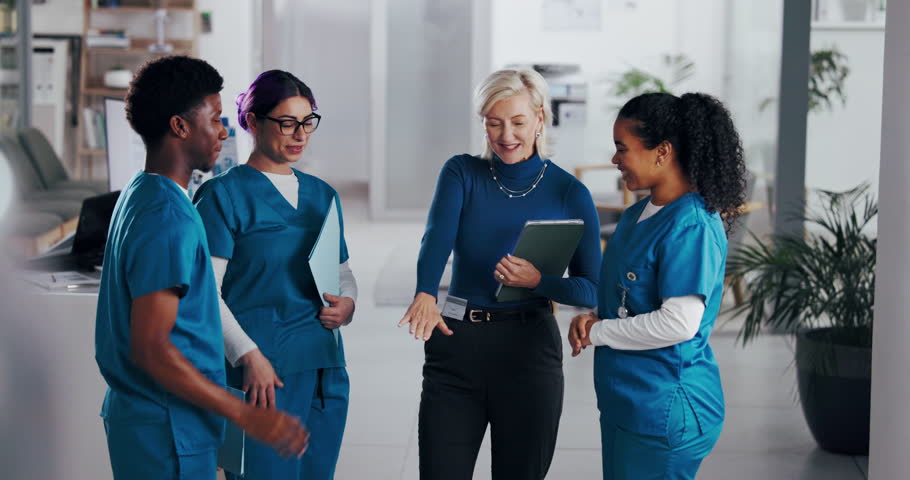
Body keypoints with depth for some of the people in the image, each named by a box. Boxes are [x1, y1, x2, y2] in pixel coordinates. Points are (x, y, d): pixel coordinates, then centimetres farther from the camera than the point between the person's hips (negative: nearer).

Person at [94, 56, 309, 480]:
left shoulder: (138, 195, 10)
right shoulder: (168, 218, -22)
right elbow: (150, 348, -26)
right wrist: (246, 416, -26)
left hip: (135, 411, 10)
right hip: (166, 429, -10)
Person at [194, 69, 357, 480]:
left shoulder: (322, 195, 14)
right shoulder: (224, 194, -4)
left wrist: (346, 302, 1)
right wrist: (248, 355, -17)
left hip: (324, 368, 6)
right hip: (260, 369, -6)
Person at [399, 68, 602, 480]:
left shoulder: (570, 193, -1)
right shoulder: (462, 174, 1)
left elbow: (592, 289, -1)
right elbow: (438, 238, -17)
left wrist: (537, 280, -20)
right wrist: (425, 294, -37)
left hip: (530, 352, -1)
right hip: (456, 347, 1)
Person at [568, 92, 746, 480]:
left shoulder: (692, 226, -19)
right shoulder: (636, 216, 10)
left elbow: (679, 323, -25)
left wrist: (598, 332, -14)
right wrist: (590, 320, -1)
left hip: (664, 412, -9)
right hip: (623, 403, 9)